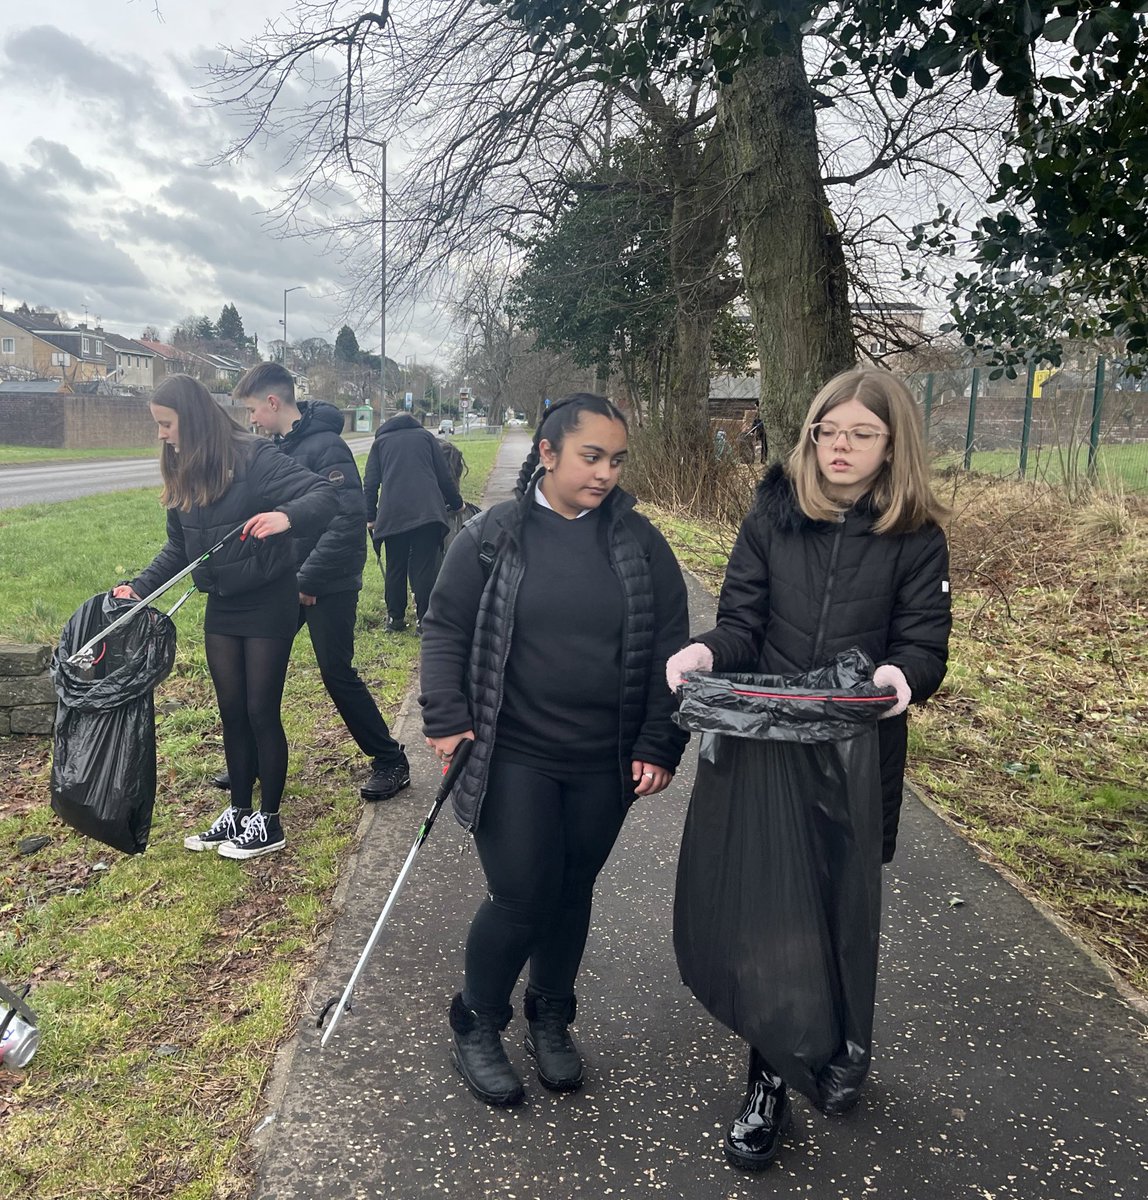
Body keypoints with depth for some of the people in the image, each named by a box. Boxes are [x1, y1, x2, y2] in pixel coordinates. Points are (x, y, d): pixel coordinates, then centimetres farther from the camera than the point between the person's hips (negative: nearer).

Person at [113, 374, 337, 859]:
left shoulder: (254, 456, -17)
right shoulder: (184, 473, 6)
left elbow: (324, 495, -24)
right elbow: (178, 548, 14)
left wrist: (286, 516, -44)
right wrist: (140, 587, 2)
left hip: (267, 605, -7)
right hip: (222, 608, 7)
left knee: (260, 712, 2)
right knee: (232, 712, 14)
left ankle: (269, 822, 17)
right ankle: (238, 811, 29)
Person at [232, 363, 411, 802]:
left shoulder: (326, 446, -18)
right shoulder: (278, 447, 9)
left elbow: (347, 522, -25)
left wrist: (308, 579, -23)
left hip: (328, 587, -8)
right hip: (285, 582, 8)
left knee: (337, 674, -2)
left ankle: (390, 761, 13)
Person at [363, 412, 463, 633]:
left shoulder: (380, 441, 20)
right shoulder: (425, 436, 18)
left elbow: (370, 483, 13)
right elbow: (444, 476, 15)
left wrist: (370, 517, 17)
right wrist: (456, 502, 27)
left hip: (392, 513, 1)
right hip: (427, 510, -1)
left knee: (395, 567, 11)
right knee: (425, 566, 2)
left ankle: (395, 617, 17)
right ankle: (424, 619, 2)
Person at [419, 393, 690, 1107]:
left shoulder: (640, 543, 0)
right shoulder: (493, 536, -4)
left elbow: (670, 648, 1)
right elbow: (445, 629, 0)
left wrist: (659, 746, -4)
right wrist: (447, 719, -10)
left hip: (605, 766, 3)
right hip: (513, 760, -2)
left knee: (573, 893, 16)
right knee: (521, 898, 0)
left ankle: (551, 1020, 40)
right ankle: (476, 1026, 28)